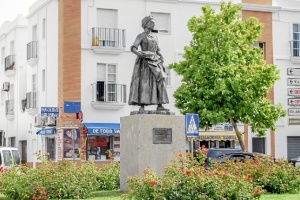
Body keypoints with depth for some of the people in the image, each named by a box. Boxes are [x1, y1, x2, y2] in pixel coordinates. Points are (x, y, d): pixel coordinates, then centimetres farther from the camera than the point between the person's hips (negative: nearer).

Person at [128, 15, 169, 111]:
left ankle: (159, 105, -5)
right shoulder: (140, 36, -1)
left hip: (154, 62, 6)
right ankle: (142, 106, -13)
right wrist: (138, 53, -35)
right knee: (143, 83, -13)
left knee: (159, 82, -4)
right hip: (144, 62, -6)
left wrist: (161, 56, 2)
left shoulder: (154, 37, 18)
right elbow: (133, 48, -14)